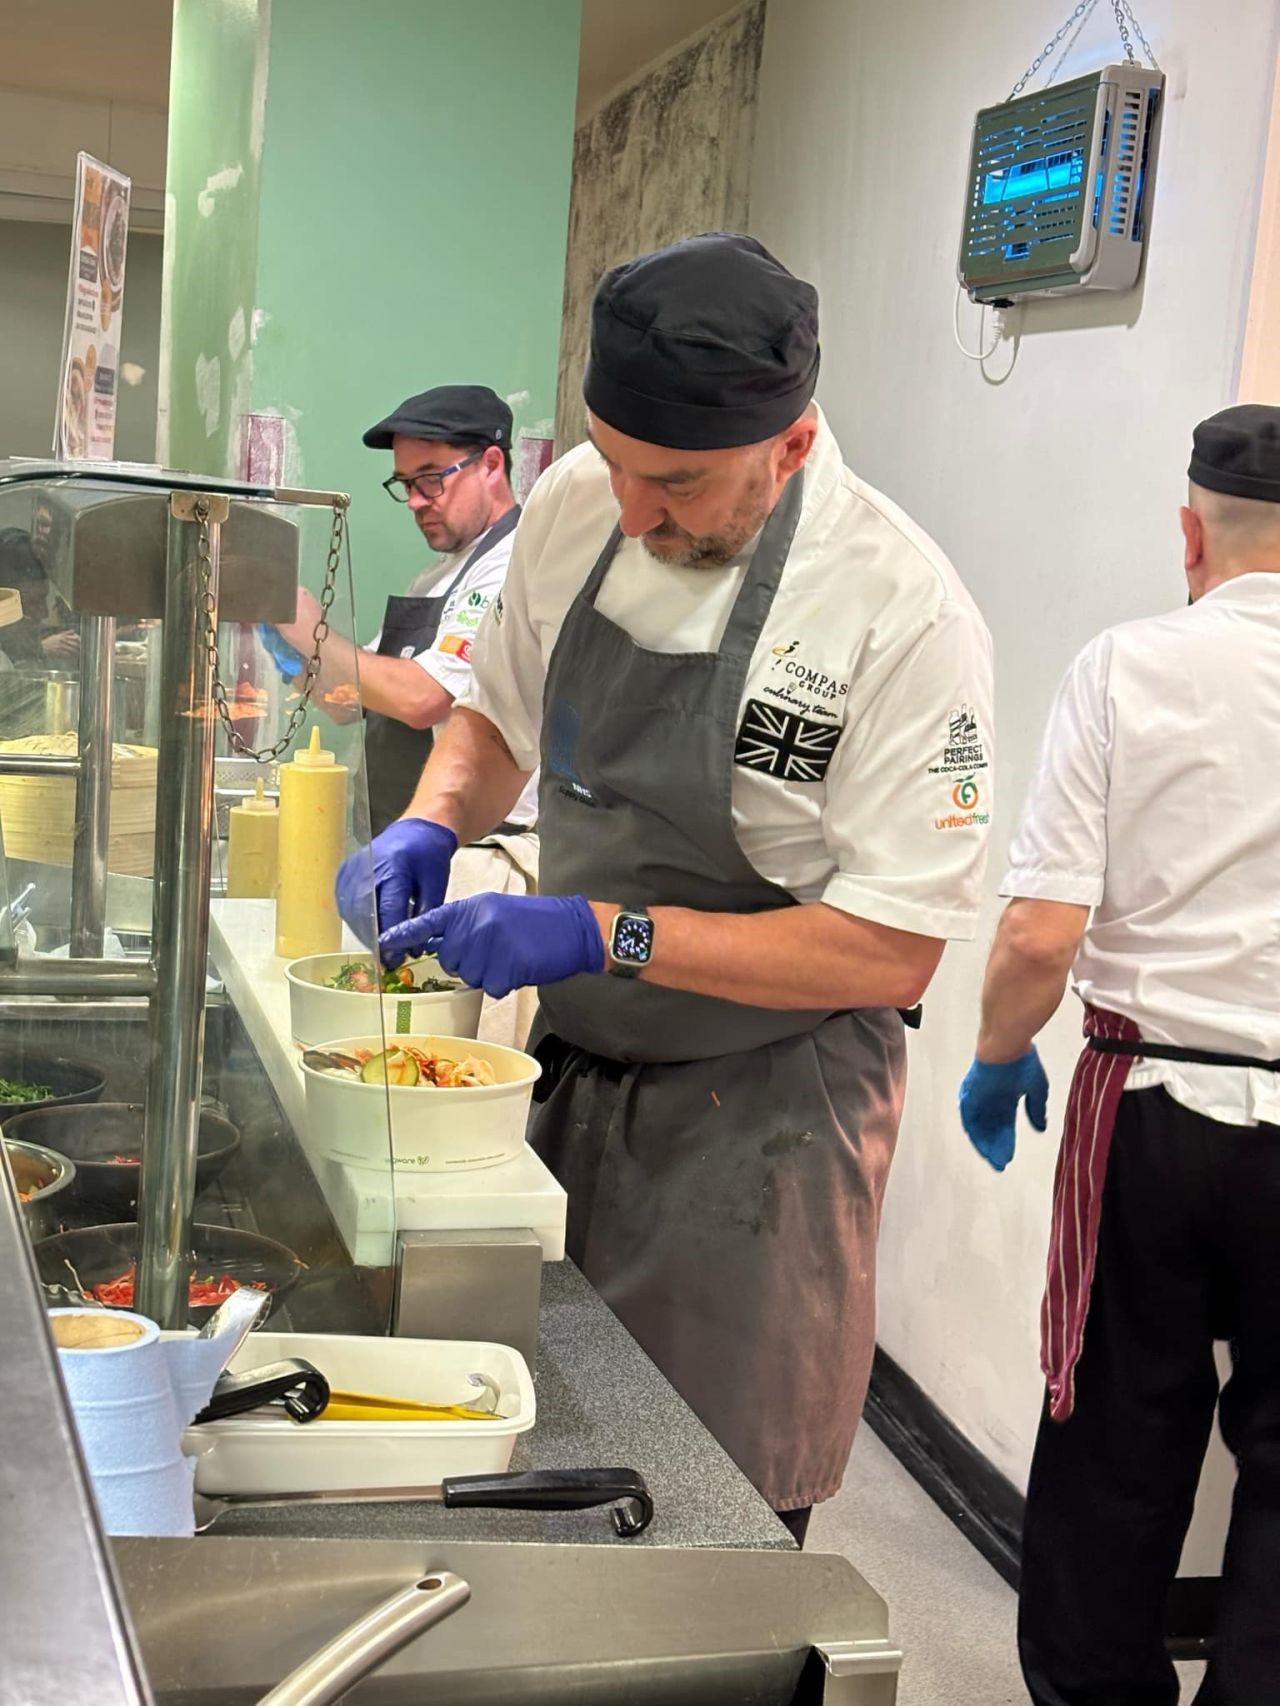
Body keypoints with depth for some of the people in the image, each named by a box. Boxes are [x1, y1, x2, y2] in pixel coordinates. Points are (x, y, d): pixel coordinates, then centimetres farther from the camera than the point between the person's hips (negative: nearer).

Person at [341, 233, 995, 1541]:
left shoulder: (905, 619, -22)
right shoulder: (577, 506, -4)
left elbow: (893, 951, -20)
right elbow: (500, 712, 14)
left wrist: (602, 934, -25)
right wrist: (431, 825, -8)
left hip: (754, 1120, -5)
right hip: (573, 1075, 6)